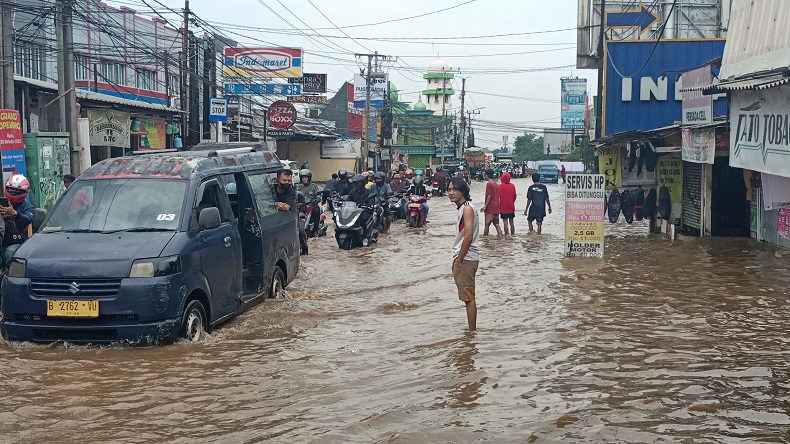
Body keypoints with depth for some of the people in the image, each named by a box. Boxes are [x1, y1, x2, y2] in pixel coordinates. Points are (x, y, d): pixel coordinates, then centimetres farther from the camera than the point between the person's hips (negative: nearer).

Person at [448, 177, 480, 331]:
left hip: (466, 259, -10)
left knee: (469, 297, -6)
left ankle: (472, 333, -3)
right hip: (462, 258, 10)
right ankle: (471, 331, 20)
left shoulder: (467, 208, -14)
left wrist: (459, 260, -17)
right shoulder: (462, 208, 15)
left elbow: (468, 237, -22)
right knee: (467, 297, 14)